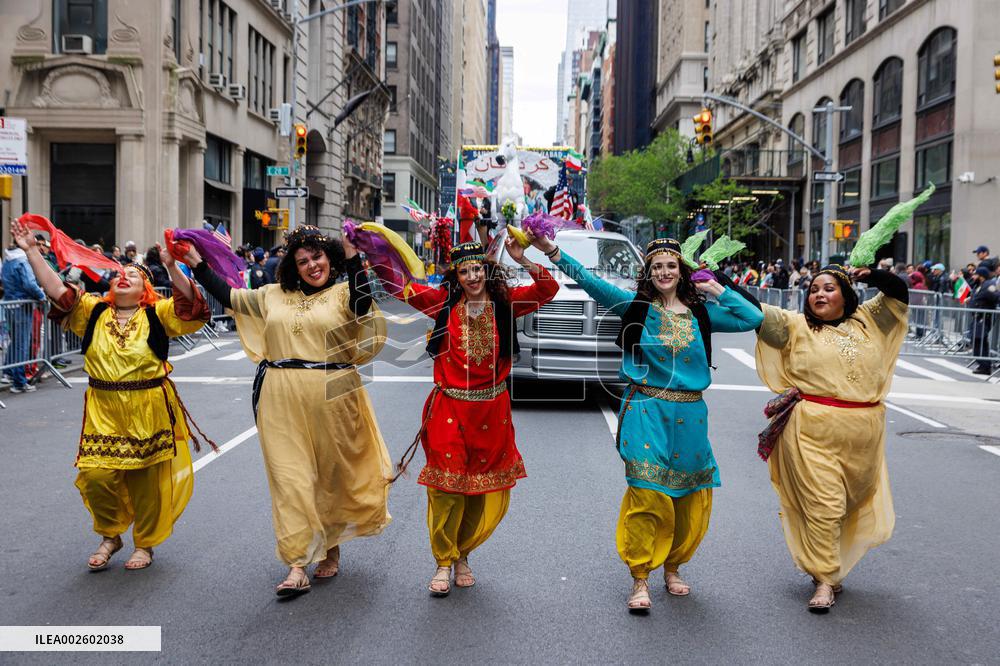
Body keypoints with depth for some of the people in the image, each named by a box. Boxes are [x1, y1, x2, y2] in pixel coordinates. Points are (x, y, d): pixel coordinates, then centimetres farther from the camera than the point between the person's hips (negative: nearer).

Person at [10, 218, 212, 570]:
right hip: (103, 409, 2)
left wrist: (172, 267, -31)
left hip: (149, 411, -2)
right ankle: (109, 536, 22)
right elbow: (56, 290, 0)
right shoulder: (93, 312, 8)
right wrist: (31, 251, -6)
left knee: (147, 480, 6)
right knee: (97, 475, -5)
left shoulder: (157, 315, -1)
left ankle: (145, 544, 26)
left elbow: (189, 304, -18)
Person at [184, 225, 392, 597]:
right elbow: (229, 296, 20)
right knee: (290, 477, -3)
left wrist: (352, 258, -21)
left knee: (332, 476, 9)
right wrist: (197, 265, 18)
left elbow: (362, 304, -18)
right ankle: (297, 567, -2)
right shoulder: (274, 295, 15)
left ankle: (331, 547, 31)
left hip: (331, 398, -2)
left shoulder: (343, 294, 3)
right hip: (282, 400, 3)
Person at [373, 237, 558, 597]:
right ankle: (444, 562, 16)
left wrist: (523, 261, -24)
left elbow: (549, 289, -10)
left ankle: (462, 554, 30)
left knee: (487, 489, 9)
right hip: (449, 409, -1)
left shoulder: (504, 302, 0)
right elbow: (399, 286, -6)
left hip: (492, 410, 2)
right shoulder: (443, 301, 0)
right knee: (446, 486, -2)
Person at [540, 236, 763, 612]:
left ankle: (672, 567, 29)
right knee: (647, 493, -9)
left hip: (689, 415, 4)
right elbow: (591, 283, -10)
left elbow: (754, 318, 7)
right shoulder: (636, 306, 0)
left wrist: (719, 291, 4)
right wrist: (554, 252, -18)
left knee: (691, 497, 9)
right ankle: (640, 579, 2)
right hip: (646, 411, -3)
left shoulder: (700, 313, 7)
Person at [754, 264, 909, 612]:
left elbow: (899, 293, 22)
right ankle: (825, 580, 0)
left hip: (863, 432, 4)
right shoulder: (796, 325, 6)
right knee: (822, 503, -8)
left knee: (853, 503, 13)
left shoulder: (868, 321, 16)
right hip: (813, 430, -4)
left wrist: (870, 275, 5)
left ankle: (831, 564, 32)